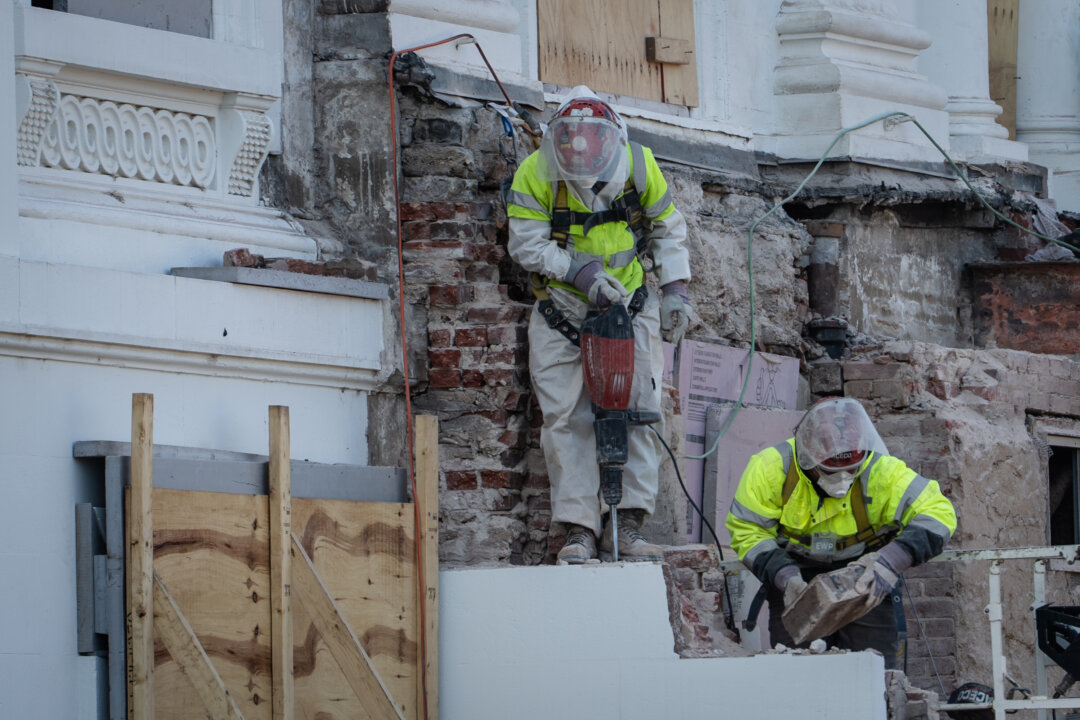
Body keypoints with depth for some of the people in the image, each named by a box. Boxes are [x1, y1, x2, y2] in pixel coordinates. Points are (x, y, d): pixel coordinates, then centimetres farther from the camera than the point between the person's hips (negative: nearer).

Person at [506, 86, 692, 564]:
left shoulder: (639, 166, -9)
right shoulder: (534, 174, -16)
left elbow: (668, 229, 7)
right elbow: (527, 244, -15)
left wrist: (674, 290, 2)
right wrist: (579, 270, -28)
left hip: (631, 307, 1)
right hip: (563, 314, -1)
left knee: (639, 411, -8)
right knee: (567, 420, -8)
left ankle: (629, 525, -6)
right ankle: (579, 530, -8)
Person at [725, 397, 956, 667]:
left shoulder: (881, 472, -26)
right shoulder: (771, 469, -23)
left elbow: (937, 514, -27)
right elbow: (747, 531, -14)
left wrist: (892, 560, -42)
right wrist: (785, 577, -29)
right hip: (797, 576, 1)